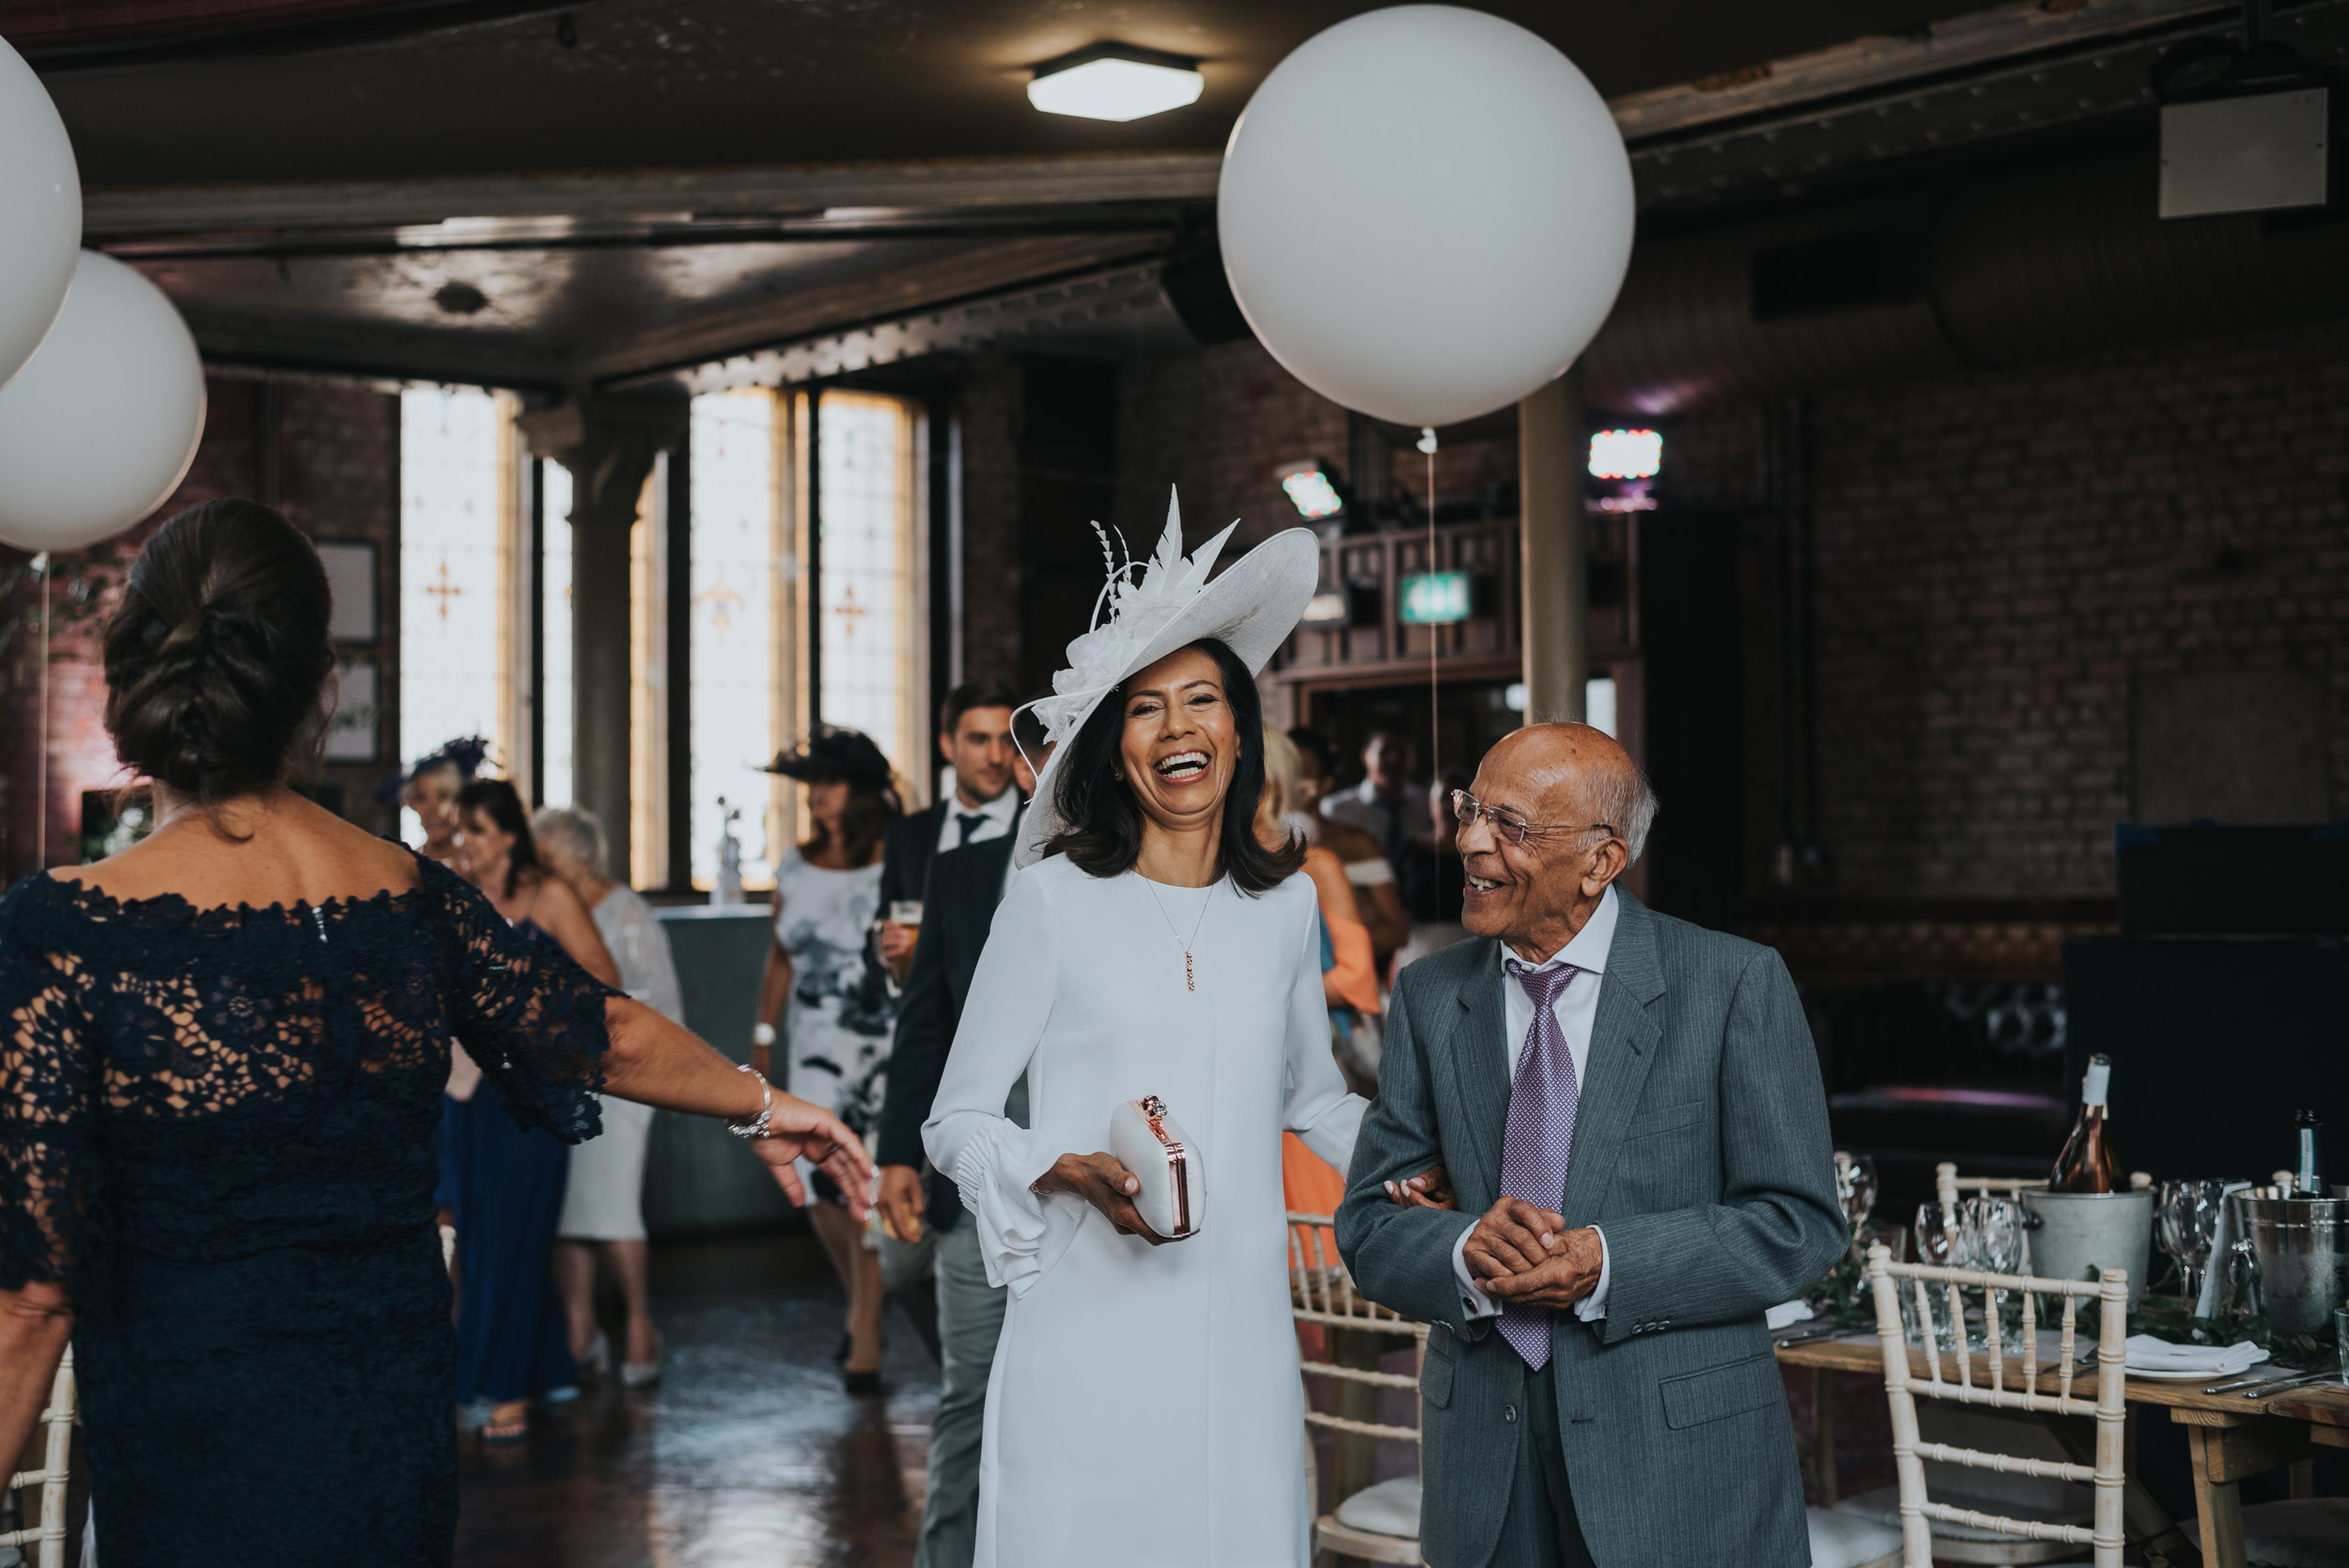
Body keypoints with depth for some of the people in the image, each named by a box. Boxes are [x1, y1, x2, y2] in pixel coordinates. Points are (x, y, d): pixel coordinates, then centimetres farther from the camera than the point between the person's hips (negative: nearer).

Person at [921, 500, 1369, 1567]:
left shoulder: (1284, 904, 10)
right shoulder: (1056, 897, -1)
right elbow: (956, 1121, 2)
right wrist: (1081, 1174, -16)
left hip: (1239, 1345, 3)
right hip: (1087, 1340, -3)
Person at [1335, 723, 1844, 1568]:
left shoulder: (1736, 983, -7)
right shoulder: (1428, 997, 3)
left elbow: (1799, 1224, -9)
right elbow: (1369, 1228, 2)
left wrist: (1606, 1264, -21)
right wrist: (1467, 1250, -19)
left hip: (1684, 1454, -3)